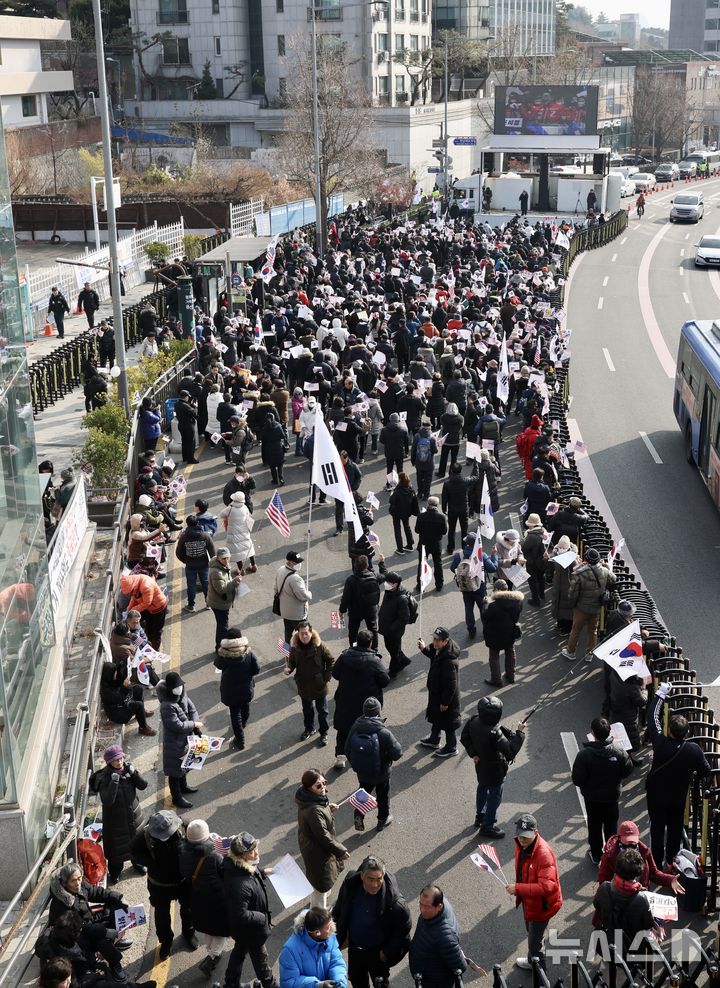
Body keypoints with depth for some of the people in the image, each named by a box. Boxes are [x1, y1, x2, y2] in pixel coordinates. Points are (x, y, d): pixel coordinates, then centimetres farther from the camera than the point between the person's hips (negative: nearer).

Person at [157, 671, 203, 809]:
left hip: (185, 738, 9)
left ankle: (183, 786, 52)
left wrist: (196, 727, -14)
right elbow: (177, 725, -32)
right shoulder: (167, 706, -32)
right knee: (175, 770, 9)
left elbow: (192, 709, 0)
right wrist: (194, 724, -19)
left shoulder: (182, 695, -6)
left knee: (183, 764, 29)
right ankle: (177, 798, 25)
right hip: (174, 742, -9)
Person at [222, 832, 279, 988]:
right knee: (260, 957, 20)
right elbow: (241, 915, -36)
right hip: (249, 929, -8)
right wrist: (263, 917, -23)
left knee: (239, 950, 30)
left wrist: (262, 873, -3)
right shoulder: (240, 884, -44)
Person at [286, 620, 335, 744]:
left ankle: (324, 733, 31)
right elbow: (292, 661, 2)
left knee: (322, 711, 12)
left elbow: (330, 660, -9)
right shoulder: (295, 647, -11)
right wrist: (289, 669, -20)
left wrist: (327, 677, -12)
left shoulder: (319, 646, -19)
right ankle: (309, 729, 45)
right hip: (303, 686, 3)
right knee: (307, 710, 23)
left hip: (319, 686, -3)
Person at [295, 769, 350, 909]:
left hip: (308, 843, 9)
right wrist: (341, 851, -17)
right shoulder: (314, 810, -39)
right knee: (322, 882, 14)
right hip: (317, 850, -9)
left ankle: (315, 904, 58)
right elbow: (323, 836, -29)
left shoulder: (306, 797, -11)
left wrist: (328, 808, -3)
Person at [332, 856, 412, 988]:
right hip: (354, 947, 4)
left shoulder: (394, 900, -33)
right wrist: (341, 936, 4)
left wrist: (388, 952, -13)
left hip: (377, 951, -4)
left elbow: (405, 926, -18)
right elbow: (338, 911, -2)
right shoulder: (350, 884, -21)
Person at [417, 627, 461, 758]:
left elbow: (451, 684, -30)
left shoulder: (449, 661, -37)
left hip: (447, 696, -9)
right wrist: (424, 648, 1)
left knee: (447, 723, 13)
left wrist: (445, 702, -20)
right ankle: (434, 740, 50)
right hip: (436, 693, 9)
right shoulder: (439, 649, -10)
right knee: (436, 717, 28)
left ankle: (451, 748, 34)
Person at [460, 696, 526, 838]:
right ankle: (488, 826, 28)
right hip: (494, 770, -8)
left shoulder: (474, 720, -17)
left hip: (481, 765, 8)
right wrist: (519, 733, -32)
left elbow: (464, 737, -2)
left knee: (482, 788, 29)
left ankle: (480, 816, 49)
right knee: (495, 795, 13)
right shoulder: (494, 733, -40)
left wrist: (473, 753, 0)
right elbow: (510, 752, -38)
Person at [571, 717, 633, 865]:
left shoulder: (584, 754, -29)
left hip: (592, 798, -2)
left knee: (594, 826, 20)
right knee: (611, 825, 22)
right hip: (613, 797, 2)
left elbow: (577, 780, -22)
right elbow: (627, 770, -6)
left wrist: (586, 785, -1)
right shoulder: (619, 751, -22)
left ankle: (596, 855, 35)